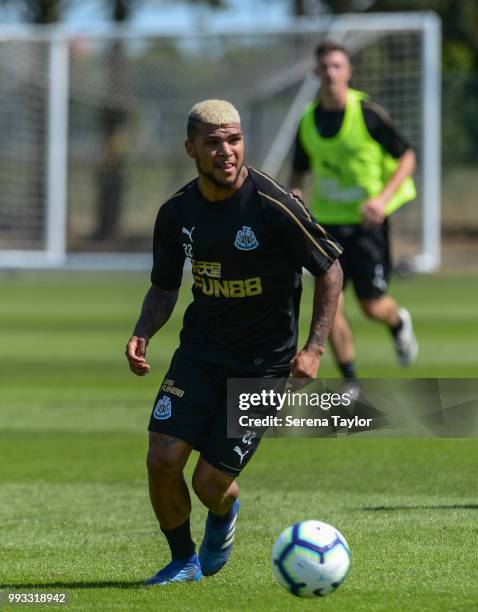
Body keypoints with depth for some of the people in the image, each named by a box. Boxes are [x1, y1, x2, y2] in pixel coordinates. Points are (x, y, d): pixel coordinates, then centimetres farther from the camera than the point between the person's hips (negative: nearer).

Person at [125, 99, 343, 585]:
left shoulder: (274, 206, -18)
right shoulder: (177, 212, -2)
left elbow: (330, 269, -7)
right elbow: (164, 287, 13)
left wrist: (314, 348, -14)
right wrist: (142, 334, -7)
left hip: (263, 363, -4)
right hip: (200, 350, 4)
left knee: (210, 484, -7)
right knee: (163, 459, -12)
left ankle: (225, 513, 33)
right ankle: (183, 560, 15)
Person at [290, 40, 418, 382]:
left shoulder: (368, 114, -12)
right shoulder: (308, 122, 1)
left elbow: (407, 158, -4)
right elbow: (299, 171, 15)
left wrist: (383, 197, -18)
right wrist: (294, 196, -8)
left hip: (367, 220, -3)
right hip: (327, 221, 3)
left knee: (372, 306, -2)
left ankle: (399, 323, 36)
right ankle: (351, 383, 7)